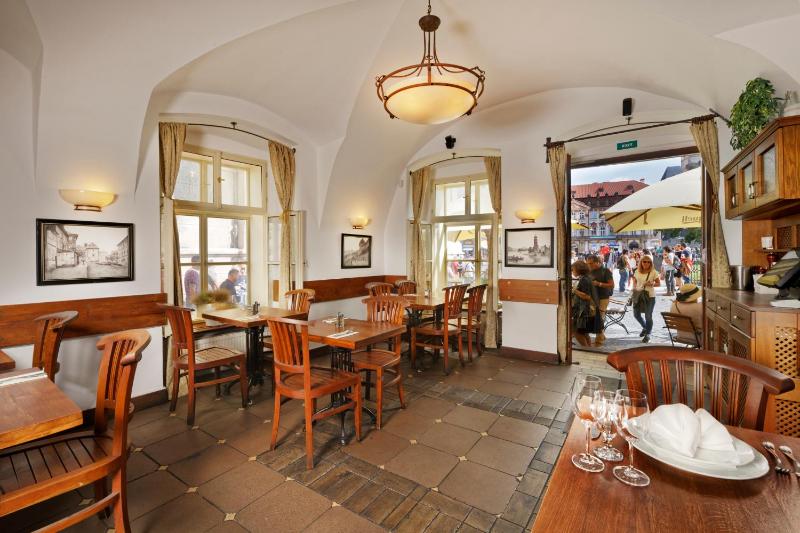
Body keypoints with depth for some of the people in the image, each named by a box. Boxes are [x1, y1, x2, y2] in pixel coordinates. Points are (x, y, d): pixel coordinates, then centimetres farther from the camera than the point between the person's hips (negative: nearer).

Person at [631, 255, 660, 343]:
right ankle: (645, 327, 37)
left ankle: (647, 334, 16)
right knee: (636, 314, 9)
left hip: (650, 296, -4)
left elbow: (659, 283, -2)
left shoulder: (653, 272, -6)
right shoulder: (637, 271, 4)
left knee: (648, 316, 0)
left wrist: (652, 284, -22)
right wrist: (634, 288, -1)